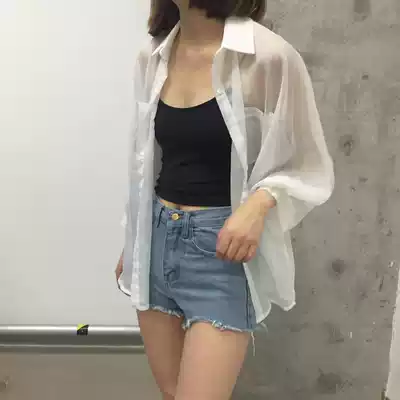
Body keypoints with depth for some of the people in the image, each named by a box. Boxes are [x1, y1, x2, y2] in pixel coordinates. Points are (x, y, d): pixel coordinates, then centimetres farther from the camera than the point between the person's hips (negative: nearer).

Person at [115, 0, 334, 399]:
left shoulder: (268, 56, -13)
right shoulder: (152, 57, 5)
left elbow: (309, 168, -4)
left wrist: (260, 202, -23)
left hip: (222, 249, -5)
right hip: (156, 240, 6)